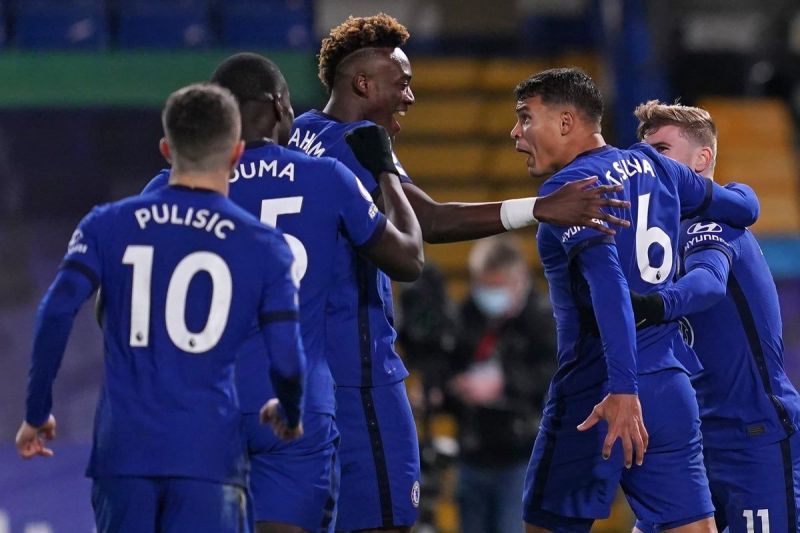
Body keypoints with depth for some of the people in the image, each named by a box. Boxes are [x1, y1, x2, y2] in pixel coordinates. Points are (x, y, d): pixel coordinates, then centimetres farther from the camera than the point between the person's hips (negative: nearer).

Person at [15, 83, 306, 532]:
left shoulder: (107, 227, 7)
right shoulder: (264, 247, 3)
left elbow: (56, 314, -5)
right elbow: (286, 361, -1)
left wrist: (37, 412, 5)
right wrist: (290, 415, 21)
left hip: (123, 446, 2)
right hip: (209, 452, -2)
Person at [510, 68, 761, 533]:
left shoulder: (569, 185, -10)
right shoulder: (652, 165, 11)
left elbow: (607, 278, -25)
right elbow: (744, 207, 22)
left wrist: (623, 388, -33)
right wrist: (737, 191, 48)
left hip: (597, 395, -6)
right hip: (671, 389, 7)